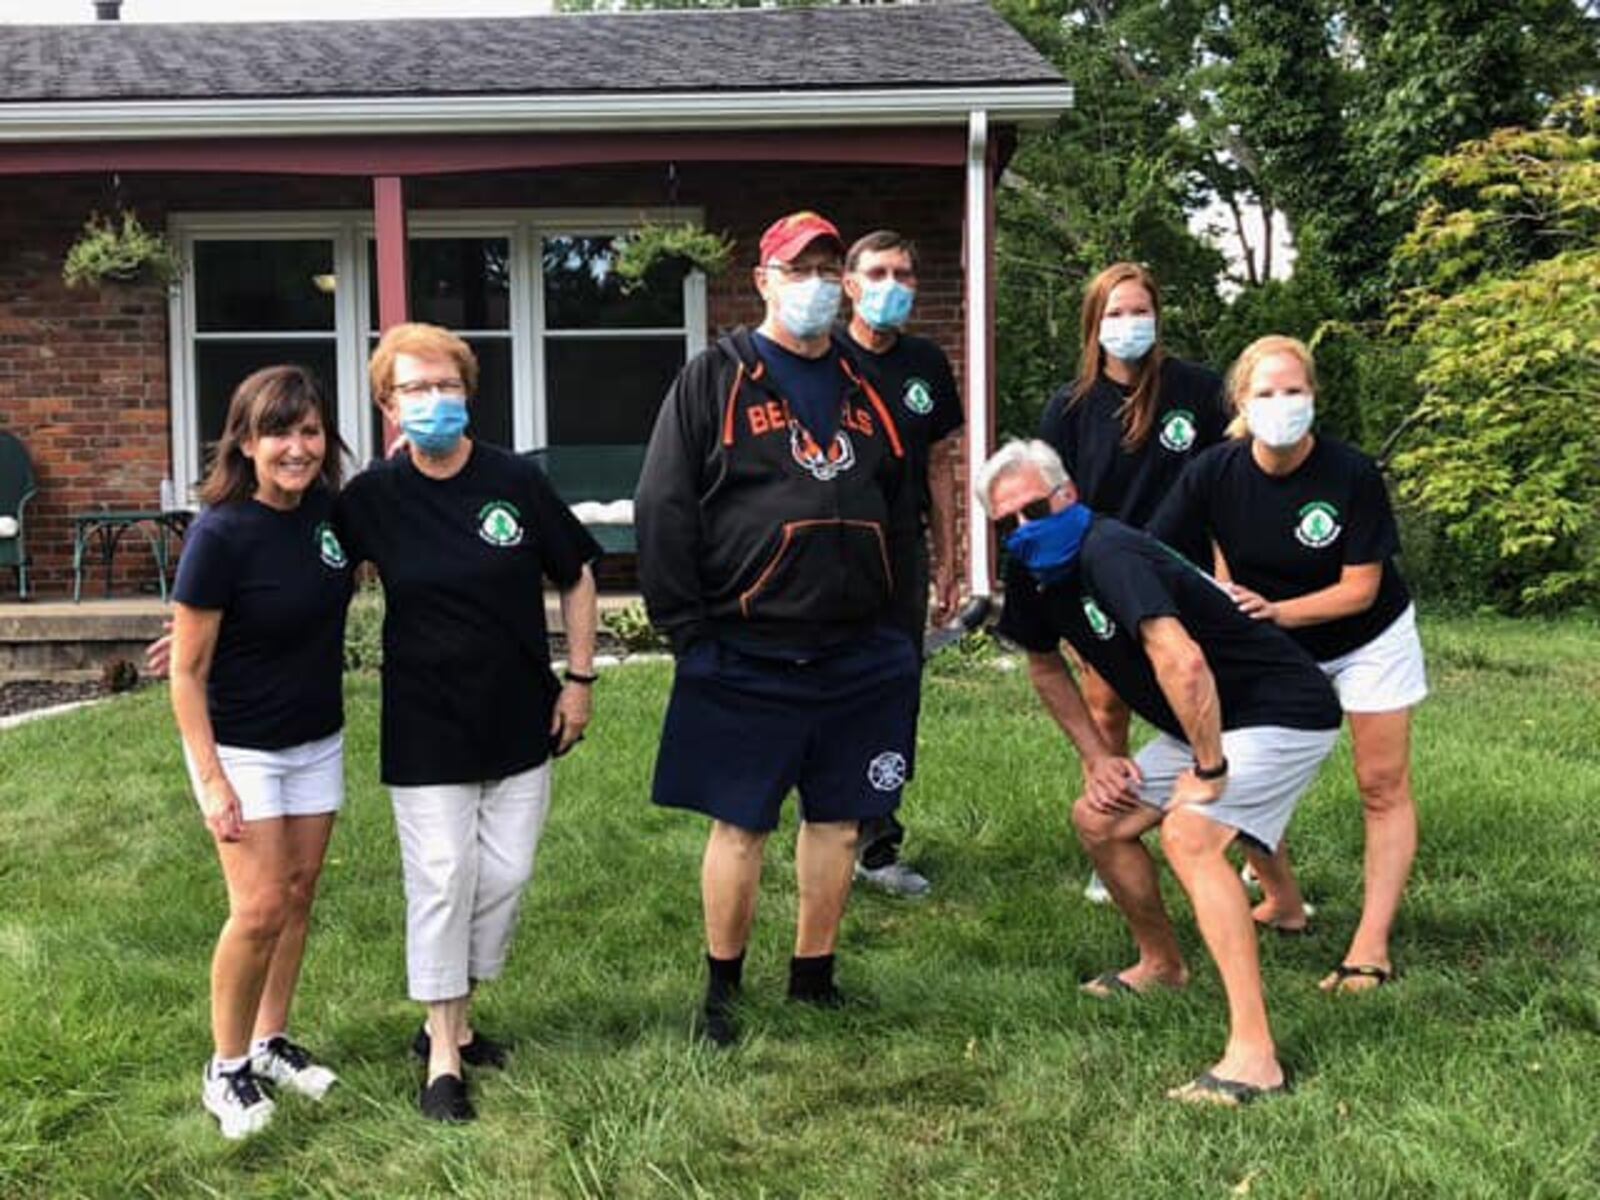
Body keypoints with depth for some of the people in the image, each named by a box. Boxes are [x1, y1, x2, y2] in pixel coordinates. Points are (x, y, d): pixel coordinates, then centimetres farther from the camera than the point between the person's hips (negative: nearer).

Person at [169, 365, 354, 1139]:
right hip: (242, 747, -6)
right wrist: (212, 781, -19)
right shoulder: (221, 535, -22)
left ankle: (271, 1042, 29)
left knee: (299, 895, 13)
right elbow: (186, 672, -17)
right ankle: (226, 1069, 12)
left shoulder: (330, 507, -5)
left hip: (319, 739, 6)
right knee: (260, 908, -7)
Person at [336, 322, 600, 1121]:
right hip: (426, 730, -2)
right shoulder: (371, 498, -7)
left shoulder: (516, 482, -6)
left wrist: (579, 678, 1)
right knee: (441, 882, 0)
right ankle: (443, 1059, 13)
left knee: (505, 877, 7)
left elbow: (575, 580, 4)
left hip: (521, 720, 2)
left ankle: (453, 1021, 27)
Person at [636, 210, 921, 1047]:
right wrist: (689, 633, -10)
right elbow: (663, 510, -6)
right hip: (747, 656, -4)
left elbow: (901, 512, 20)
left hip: (861, 655, 5)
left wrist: (896, 624, 13)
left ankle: (814, 973, 26)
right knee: (741, 823, 4)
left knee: (839, 818, 11)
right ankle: (721, 987, 19)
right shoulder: (714, 380, -2)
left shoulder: (866, 390, 14)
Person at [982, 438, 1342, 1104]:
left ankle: (1254, 1055, -32)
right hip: (1203, 725, 10)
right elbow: (1045, 664, 21)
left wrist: (1209, 770, -29)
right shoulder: (1035, 575, 2)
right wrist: (1097, 755, 12)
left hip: (1282, 712, -10)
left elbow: (1182, 662, -39)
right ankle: (1162, 963, 35)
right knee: (1099, 819, 13)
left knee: (1189, 835, -29)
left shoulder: (1105, 552, -27)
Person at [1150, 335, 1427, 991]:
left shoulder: (1353, 474, -26)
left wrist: (1277, 610, -34)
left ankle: (1371, 947, 1)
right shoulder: (1216, 472, -20)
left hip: (1369, 639, -2)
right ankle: (1283, 903, 21)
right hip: (1272, 649, 2)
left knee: (1383, 788, -3)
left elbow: (1360, 588, -23)